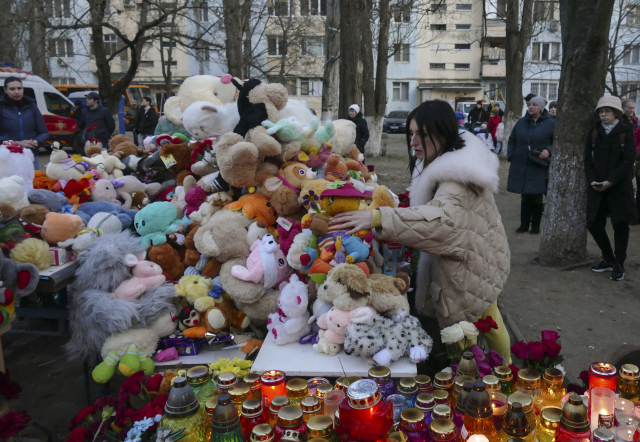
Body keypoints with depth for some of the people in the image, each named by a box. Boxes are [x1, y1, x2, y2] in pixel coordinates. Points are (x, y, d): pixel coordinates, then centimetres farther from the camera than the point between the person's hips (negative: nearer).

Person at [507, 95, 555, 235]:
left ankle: (535, 226, 18)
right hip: (521, 167, 3)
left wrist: (549, 150, -18)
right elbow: (512, 141, 16)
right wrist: (510, 157, 5)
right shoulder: (521, 122, 8)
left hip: (539, 168, -3)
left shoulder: (550, 123, -2)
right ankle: (524, 224, 20)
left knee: (537, 198, 5)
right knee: (525, 197, 9)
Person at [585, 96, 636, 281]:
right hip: (596, 187, 4)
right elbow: (588, 159, 5)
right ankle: (608, 259, 23)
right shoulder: (594, 133, 8)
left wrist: (610, 181, -18)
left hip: (619, 187, -3)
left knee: (620, 225, 1)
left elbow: (628, 159, -9)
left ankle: (618, 265, 14)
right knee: (593, 224, 3)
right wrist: (592, 180, -10)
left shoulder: (626, 131, -2)